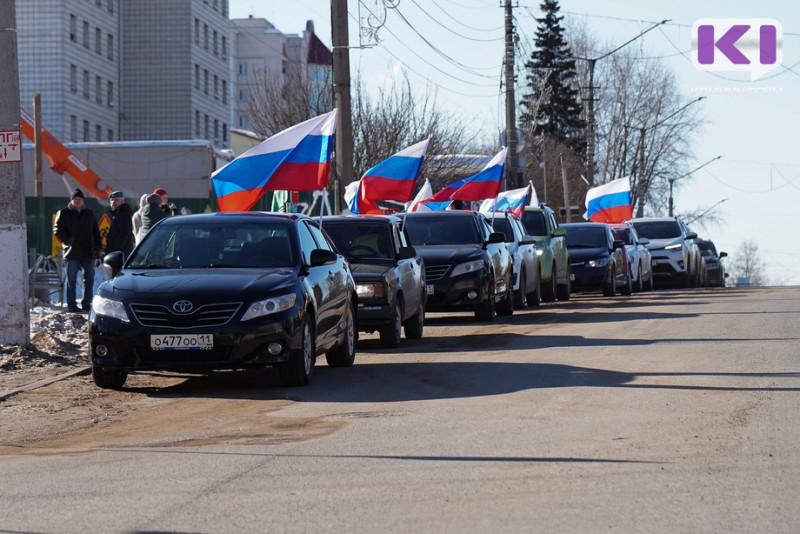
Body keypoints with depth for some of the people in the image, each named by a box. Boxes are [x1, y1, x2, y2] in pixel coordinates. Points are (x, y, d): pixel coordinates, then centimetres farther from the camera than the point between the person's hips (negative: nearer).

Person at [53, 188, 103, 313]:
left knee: (89, 278, 3)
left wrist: (99, 248, 8)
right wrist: (68, 240, -15)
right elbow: (57, 230, -2)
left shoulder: (89, 214, 13)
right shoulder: (64, 213, 1)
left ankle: (87, 303, 10)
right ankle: (71, 305, 5)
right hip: (72, 252, -4)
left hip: (88, 252, 4)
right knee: (71, 280, 1)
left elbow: (96, 232, 16)